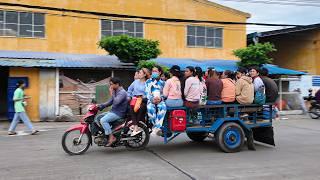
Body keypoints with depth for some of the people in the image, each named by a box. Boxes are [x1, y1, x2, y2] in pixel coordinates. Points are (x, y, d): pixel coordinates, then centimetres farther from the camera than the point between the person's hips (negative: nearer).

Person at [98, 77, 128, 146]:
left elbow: (116, 102, -29)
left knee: (103, 120, -27)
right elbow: (110, 102, 17)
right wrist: (100, 106, 5)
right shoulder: (115, 91, 15)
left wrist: (112, 94, -18)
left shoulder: (122, 92, -16)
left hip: (119, 113, -10)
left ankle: (111, 137, -23)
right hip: (113, 111, 10)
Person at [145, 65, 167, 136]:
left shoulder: (163, 82, 21)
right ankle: (155, 126, -30)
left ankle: (157, 127, -41)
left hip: (160, 100, 0)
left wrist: (161, 98, -10)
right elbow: (147, 93, 8)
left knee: (163, 107, -37)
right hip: (151, 100, 0)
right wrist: (152, 99, -11)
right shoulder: (148, 81, 19)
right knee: (150, 108, -37)